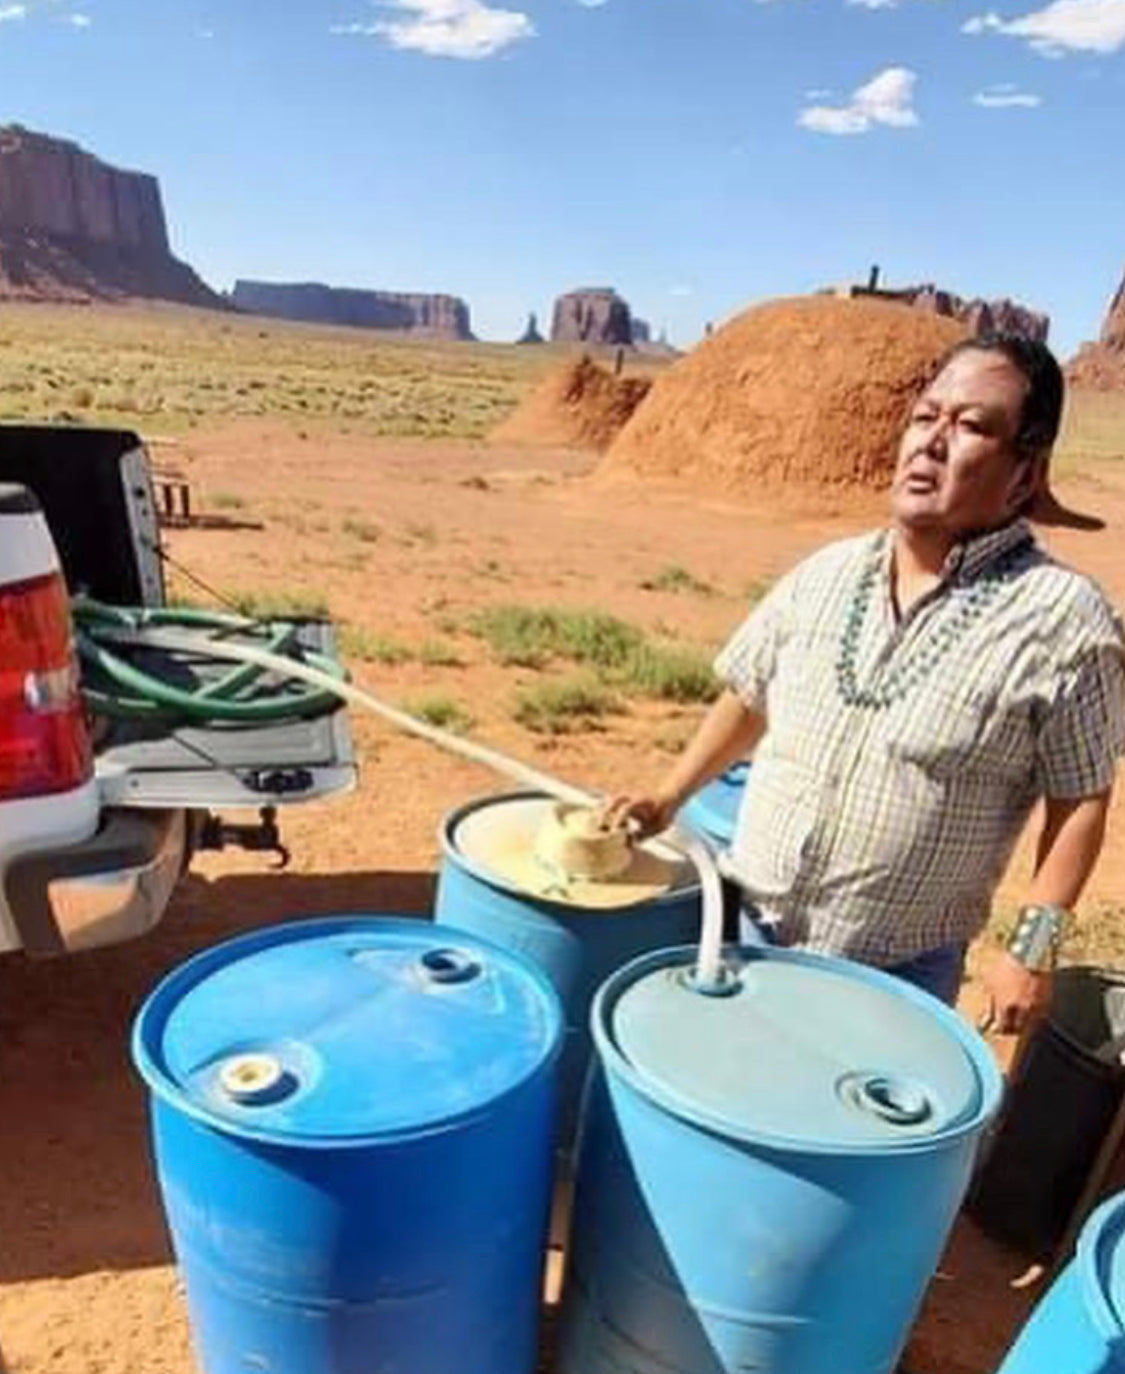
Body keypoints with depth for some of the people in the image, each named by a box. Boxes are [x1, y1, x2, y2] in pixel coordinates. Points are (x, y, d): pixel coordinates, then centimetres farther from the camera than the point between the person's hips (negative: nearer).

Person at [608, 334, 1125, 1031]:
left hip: (897, 974, -4)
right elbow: (750, 700, 9)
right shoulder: (824, 574, -2)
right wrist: (668, 799, 5)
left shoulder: (1065, 621, -16)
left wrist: (1035, 946, -12)